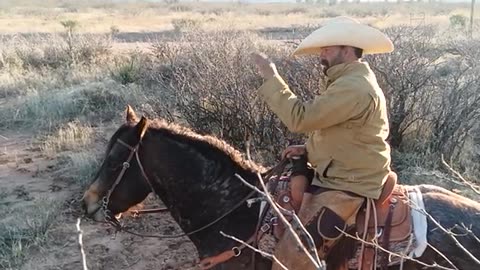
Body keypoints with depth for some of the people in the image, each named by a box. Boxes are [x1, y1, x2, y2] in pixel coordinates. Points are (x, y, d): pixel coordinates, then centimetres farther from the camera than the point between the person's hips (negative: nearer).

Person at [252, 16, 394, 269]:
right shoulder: (352, 80, 12)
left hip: (346, 185, -11)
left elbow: (300, 118, -26)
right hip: (338, 170, 11)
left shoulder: (353, 87, -24)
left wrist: (271, 77, -19)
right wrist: (310, 147, 5)